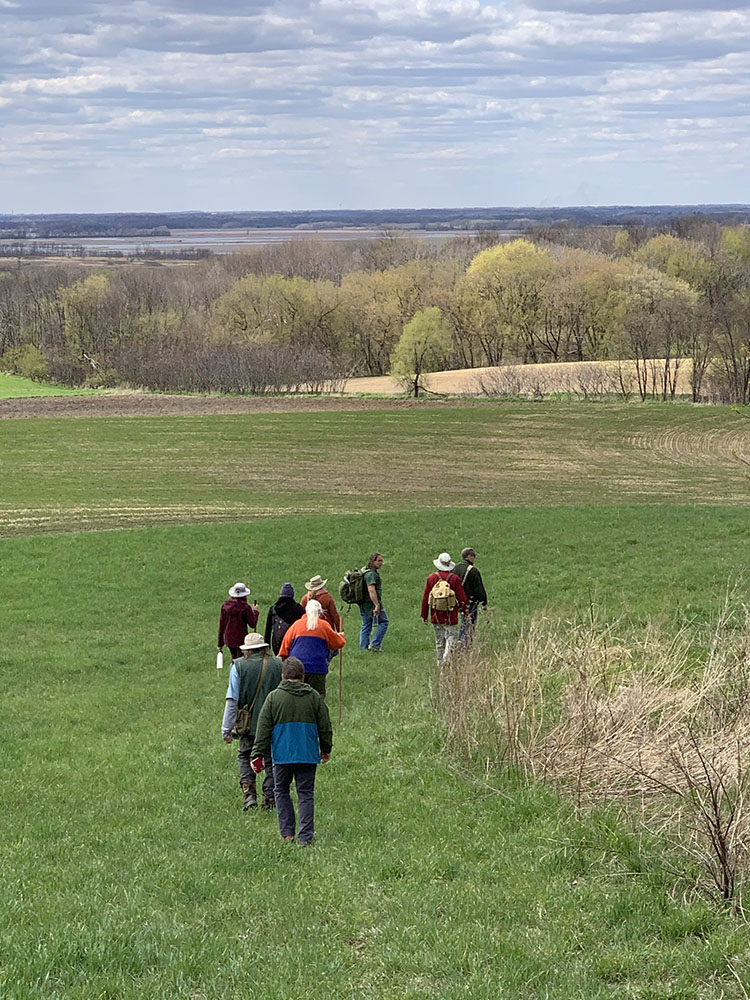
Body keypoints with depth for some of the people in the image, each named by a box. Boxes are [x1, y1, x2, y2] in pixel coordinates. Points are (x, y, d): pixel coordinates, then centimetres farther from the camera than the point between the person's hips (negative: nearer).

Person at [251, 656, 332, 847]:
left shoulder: (273, 697, -1)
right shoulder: (314, 697, 3)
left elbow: (263, 729, -1)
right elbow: (325, 727, 10)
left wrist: (259, 755, 4)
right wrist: (326, 750, 24)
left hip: (282, 754, -1)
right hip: (308, 754, 1)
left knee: (281, 791, 16)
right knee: (305, 794, 5)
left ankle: (287, 833, 13)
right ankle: (306, 837, -2)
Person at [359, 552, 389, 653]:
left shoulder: (365, 572, 17)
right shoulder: (372, 574, -15)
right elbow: (371, 590, -24)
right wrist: (377, 605, -27)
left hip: (364, 604, 10)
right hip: (372, 603, -10)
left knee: (366, 626, 12)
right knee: (384, 622, 0)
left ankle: (363, 647, 12)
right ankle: (374, 644, -6)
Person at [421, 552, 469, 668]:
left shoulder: (431, 578, 1)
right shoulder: (454, 578, -6)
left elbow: (425, 597, 4)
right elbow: (461, 596, -4)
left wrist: (424, 615, 11)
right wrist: (465, 610, 10)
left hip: (436, 615, 3)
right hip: (451, 615, -3)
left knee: (439, 640, 12)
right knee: (451, 636, 1)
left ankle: (440, 662, 17)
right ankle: (447, 658, -18)